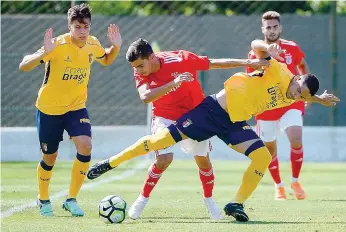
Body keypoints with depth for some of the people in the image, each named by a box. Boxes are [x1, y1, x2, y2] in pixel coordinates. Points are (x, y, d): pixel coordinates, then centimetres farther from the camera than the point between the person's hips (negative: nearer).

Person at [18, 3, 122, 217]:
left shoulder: (93, 44, -8)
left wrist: (116, 46, -5)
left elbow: (106, 60, 17)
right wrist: (44, 53, -44)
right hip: (49, 108, -3)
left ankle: (71, 200, -6)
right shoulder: (58, 45, -24)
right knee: (50, 157, 8)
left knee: (85, 146, -20)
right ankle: (43, 200, 36)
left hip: (76, 106, 3)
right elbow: (23, 66, -27)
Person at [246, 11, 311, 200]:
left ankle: (295, 182, -4)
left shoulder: (292, 48, -2)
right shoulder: (255, 54, -6)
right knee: (270, 149, 8)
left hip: (291, 103, -1)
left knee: (296, 139, -22)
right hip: (267, 108, 1)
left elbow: (303, 66, 17)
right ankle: (278, 186, 30)